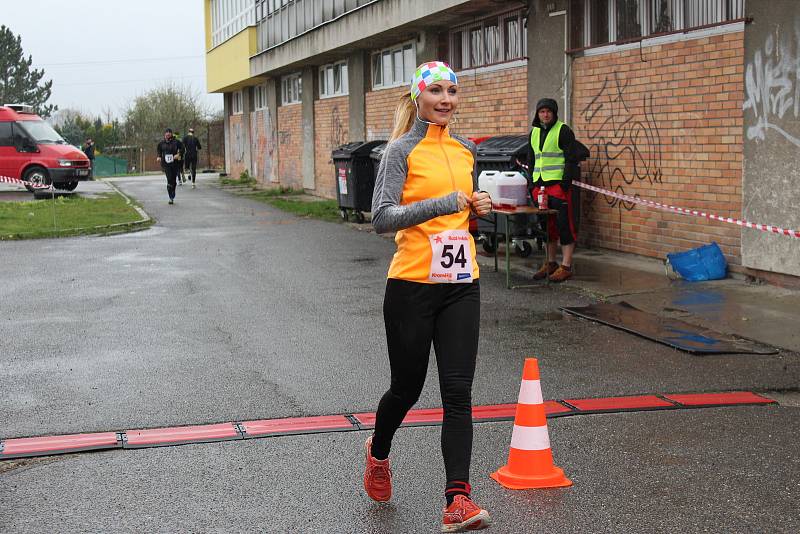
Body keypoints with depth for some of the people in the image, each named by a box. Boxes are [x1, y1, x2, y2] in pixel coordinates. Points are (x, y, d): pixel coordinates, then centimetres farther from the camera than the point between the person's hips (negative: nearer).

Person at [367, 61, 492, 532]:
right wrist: (445, 202, -25)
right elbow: (382, 218, -17)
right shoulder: (403, 150, -7)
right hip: (412, 285, -4)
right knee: (407, 387, 11)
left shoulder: (466, 151, 11)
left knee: (458, 392, -4)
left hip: (461, 286, 4)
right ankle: (378, 453, 41)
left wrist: (480, 208, 2)